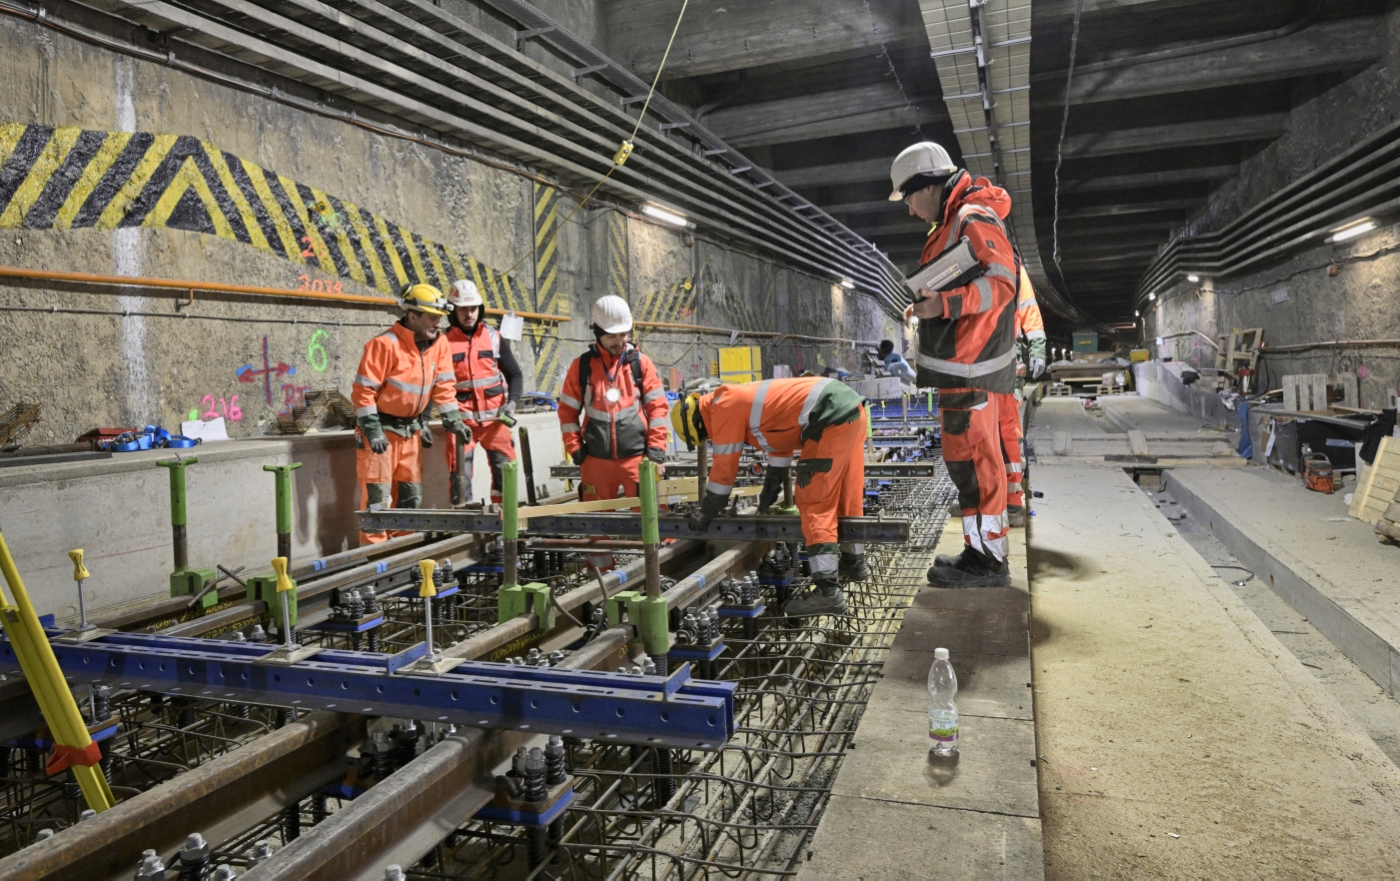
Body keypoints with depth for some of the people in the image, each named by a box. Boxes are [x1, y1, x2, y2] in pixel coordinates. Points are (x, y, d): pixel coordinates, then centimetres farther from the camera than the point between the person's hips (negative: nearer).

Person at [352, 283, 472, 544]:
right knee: (377, 496, -6)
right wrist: (372, 430, -20)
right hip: (381, 428, -7)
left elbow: (443, 386, 8)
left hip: (411, 429, 7)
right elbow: (363, 390, -18)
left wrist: (454, 421, 2)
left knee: (411, 494, 11)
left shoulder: (439, 344, 1)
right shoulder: (385, 344, -19)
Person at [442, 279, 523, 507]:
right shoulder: (444, 342, 0)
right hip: (462, 419, -2)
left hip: (494, 418, 2)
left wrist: (512, 402, -8)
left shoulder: (494, 338, 6)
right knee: (460, 475, -1)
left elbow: (514, 374, 9)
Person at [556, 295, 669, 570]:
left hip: (636, 457, -1)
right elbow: (567, 410, 8)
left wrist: (656, 450, -4)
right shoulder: (582, 365, 4)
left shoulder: (640, 363, 2)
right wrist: (575, 449, 1)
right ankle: (601, 572, 24)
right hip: (596, 459, 2)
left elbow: (657, 407, 1)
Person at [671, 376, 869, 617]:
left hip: (832, 419, -10)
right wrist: (771, 489, 39)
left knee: (815, 502, -7)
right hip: (850, 405, 10)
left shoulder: (723, 407, -5)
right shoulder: (742, 400, 23)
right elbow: (779, 435, 33)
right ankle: (854, 562, 40)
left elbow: (724, 466, -1)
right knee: (844, 492, 23)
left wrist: (707, 512, 11)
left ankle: (827, 591, -10)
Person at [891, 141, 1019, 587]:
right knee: (974, 456, 14)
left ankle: (987, 558, 2)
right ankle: (983, 552, 24)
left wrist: (944, 303, -30)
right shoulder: (954, 221, 20)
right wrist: (929, 305, 18)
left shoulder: (974, 220, -13)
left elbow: (1001, 283, -22)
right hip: (963, 362, 11)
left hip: (969, 365, -11)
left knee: (970, 457, -7)